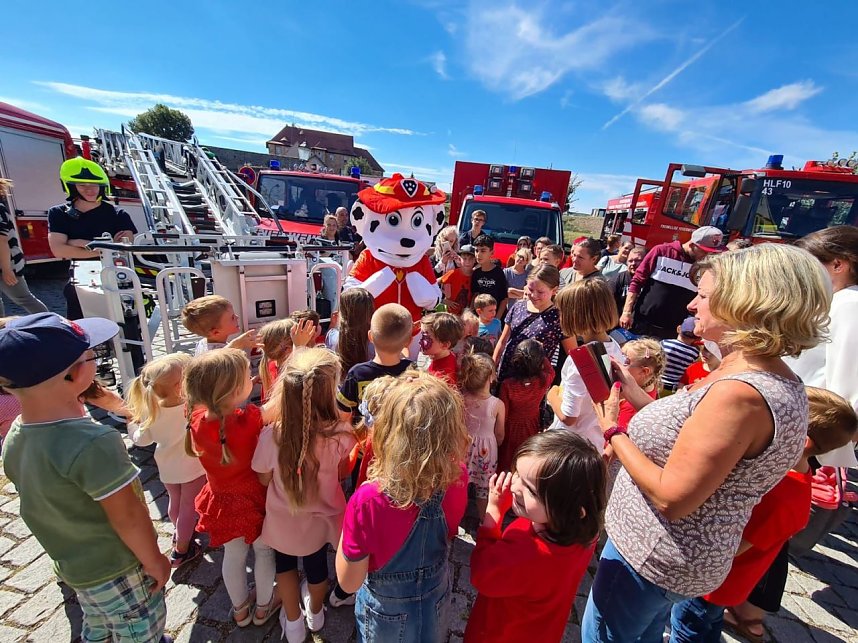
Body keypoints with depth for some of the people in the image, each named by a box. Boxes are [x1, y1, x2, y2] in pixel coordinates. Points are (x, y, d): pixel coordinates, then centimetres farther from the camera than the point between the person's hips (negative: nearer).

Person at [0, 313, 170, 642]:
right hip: (118, 572, -7)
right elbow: (127, 517, -27)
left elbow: (42, 503, 3)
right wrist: (155, 561, -10)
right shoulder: (93, 442, -36)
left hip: (72, 566, 7)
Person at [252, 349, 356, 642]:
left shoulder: (271, 436, -32)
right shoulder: (340, 434, -32)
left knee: (285, 564, 33)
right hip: (320, 518, 1)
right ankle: (315, 614, 61)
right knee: (317, 566, 33)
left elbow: (264, 479, -12)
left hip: (283, 520, -1)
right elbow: (341, 473, -12)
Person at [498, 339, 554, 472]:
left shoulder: (507, 385, -29)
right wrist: (540, 352, 3)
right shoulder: (543, 382, -24)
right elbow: (550, 371, 3)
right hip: (532, 429, 2)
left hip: (511, 429, -2)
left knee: (506, 468, 20)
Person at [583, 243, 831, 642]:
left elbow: (671, 498, -30)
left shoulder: (739, 394, -32)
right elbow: (680, 435, 5)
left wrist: (613, 431, -21)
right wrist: (632, 391, 2)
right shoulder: (777, 380, 1)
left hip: (651, 556, -9)